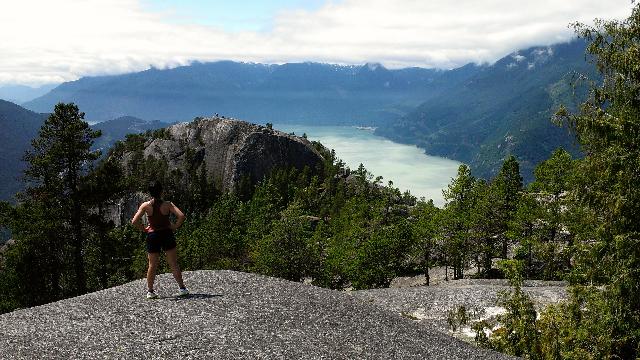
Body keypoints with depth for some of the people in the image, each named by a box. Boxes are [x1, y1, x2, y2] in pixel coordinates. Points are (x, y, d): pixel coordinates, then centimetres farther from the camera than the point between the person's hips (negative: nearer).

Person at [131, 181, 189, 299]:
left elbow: (134, 221, -12)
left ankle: (150, 291, 16)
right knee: (173, 264, 6)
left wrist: (144, 229, 1)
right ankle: (182, 288, 8)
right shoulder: (167, 204, -8)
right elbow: (182, 216, -17)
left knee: (152, 265, 12)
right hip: (167, 235, -1)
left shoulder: (146, 205, -6)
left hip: (152, 236, 1)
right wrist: (175, 227, -4)